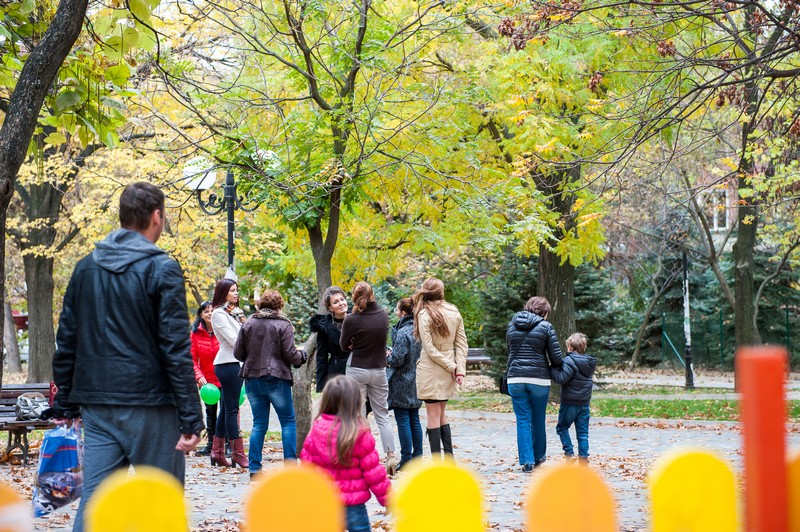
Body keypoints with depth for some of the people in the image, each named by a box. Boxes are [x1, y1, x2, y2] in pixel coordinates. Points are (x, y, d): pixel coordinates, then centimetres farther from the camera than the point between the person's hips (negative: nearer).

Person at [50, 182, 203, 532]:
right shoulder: (161, 270, -8)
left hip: (96, 407, 5)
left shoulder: (86, 268, 10)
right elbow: (175, 349, -12)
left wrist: (64, 404, 19)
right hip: (149, 405, -5)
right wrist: (191, 418, -11)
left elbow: (66, 342, 12)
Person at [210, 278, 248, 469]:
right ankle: (238, 453, -4)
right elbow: (233, 340, -13)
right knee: (232, 408, -6)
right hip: (227, 363, -9)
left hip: (234, 362, 9)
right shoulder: (219, 313, -7)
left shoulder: (235, 312, 20)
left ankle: (217, 452, 15)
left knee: (226, 408, 10)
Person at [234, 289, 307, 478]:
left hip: (252, 379, 4)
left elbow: (238, 353, 7)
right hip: (276, 379, -4)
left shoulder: (248, 324, 6)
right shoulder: (283, 325, -7)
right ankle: (290, 462, 0)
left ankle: (254, 467, 6)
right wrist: (301, 356, 11)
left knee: (259, 424, 10)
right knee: (288, 421, 7)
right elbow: (290, 354, -10)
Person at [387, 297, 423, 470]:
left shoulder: (402, 333, -18)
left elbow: (397, 359, -19)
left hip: (401, 382, -8)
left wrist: (386, 358, 1)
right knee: (414, 419, 13)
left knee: (403, 420, -3)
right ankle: (417, 456, 16)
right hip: (415, 382, 8)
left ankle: (406, 459, -1)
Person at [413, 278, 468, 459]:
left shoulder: (424, 314, -11)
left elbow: (429, 349, -15)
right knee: (442, 415, 17)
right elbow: (462, 343, 3)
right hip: (448, 373, 5)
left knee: (433, 417, -1)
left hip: (430, 369, -5)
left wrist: (452, 367, -8)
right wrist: (460, 369, 0)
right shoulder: (454, 312, 5)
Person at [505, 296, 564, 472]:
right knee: (538, 420, 13)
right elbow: (556, 357, -5)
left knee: (523, 420, 4)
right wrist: (551, 368, 15)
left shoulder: (512, 325, 9)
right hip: (539, 378, -2)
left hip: (516, 378, 2)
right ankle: (538, 457, 25)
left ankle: (527, 460, -3)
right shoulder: (545, 327, -3)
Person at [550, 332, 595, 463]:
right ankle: (583, 457, 6)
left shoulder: (570, 361, -17)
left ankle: (570, 454, -1)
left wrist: (552, 369, -9)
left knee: (562, 427, 9)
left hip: (569, 403, -6)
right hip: (585, 403, 6)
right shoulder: (590, 363, 9)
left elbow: (561, 378, -24)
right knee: (582, 432, 9)